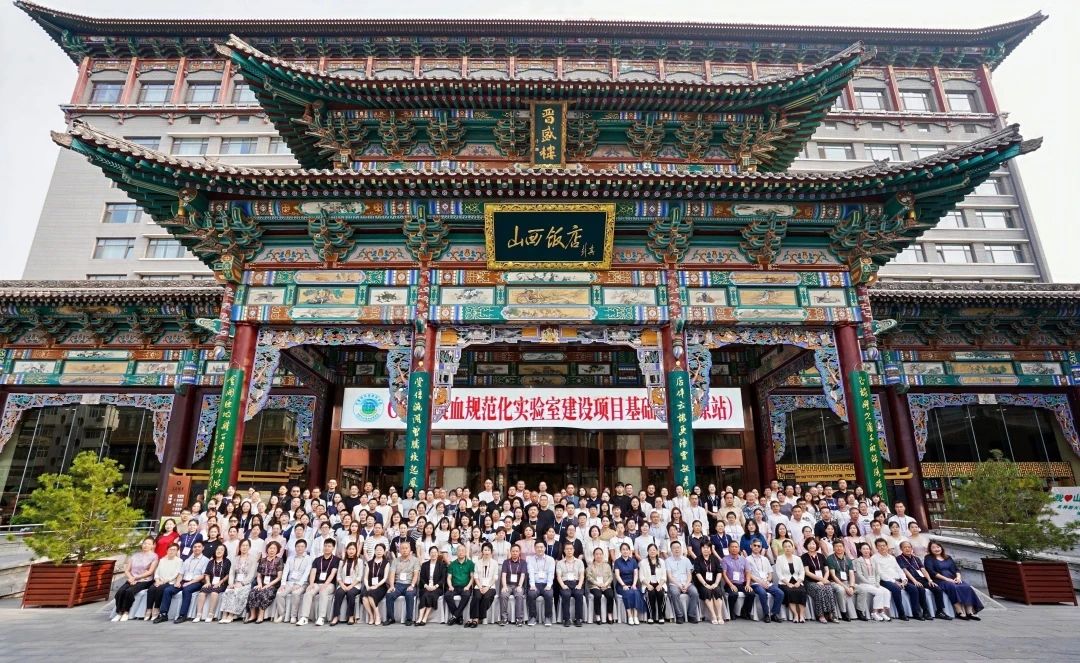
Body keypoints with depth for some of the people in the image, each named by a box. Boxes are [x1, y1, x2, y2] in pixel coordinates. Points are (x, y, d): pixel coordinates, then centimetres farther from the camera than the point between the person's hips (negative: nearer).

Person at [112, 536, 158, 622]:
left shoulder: (154, 556, 3)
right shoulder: (135, 555, 17)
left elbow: (150, 572, -5)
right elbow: (127, 570, 12)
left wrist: (136, 577, -12)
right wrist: (131, 578, -7)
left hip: (144, 581, -4)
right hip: (132, 580, 4)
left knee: (129, 591, -29)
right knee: (120, 591, -24)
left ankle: (126, 612, -16)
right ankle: (119, 613, -16)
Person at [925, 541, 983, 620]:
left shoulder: (948, 557, 23)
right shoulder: (929, 558, 6)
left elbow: (956, 569, 16)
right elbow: (931, 572, -6)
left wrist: (958, 576, -5)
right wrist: (946, 579, -15)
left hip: (953, 580, 5)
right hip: (940, 581, -5)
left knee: (967, 587, -23)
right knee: (953, 588, -33)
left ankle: (970, 612, -29)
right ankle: (960, 612, -35)